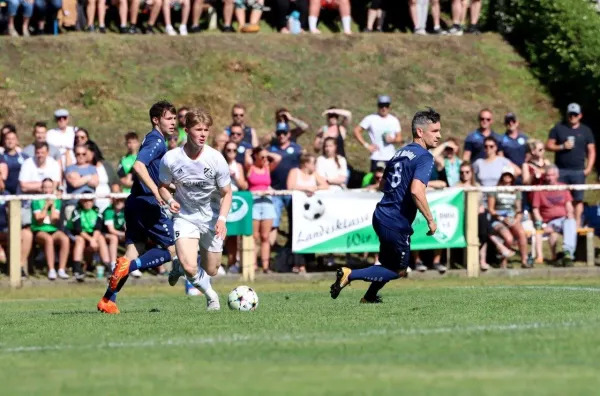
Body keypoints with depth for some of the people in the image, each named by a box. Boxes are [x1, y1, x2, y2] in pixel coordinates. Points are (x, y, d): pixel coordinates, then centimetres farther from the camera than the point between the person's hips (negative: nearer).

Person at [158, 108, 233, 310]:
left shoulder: (216, 159, -16)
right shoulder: (170, 159, -15)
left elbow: (226, 193, -6)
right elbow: (163, 186, 3)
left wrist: (222, 218, -21)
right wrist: (170, 200, -19)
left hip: (212, 218, 1)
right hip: (184, 216, -1)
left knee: (210, 270, 11)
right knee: (190, 268, -22)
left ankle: (180, 265, 47)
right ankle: (211, 295, 10)